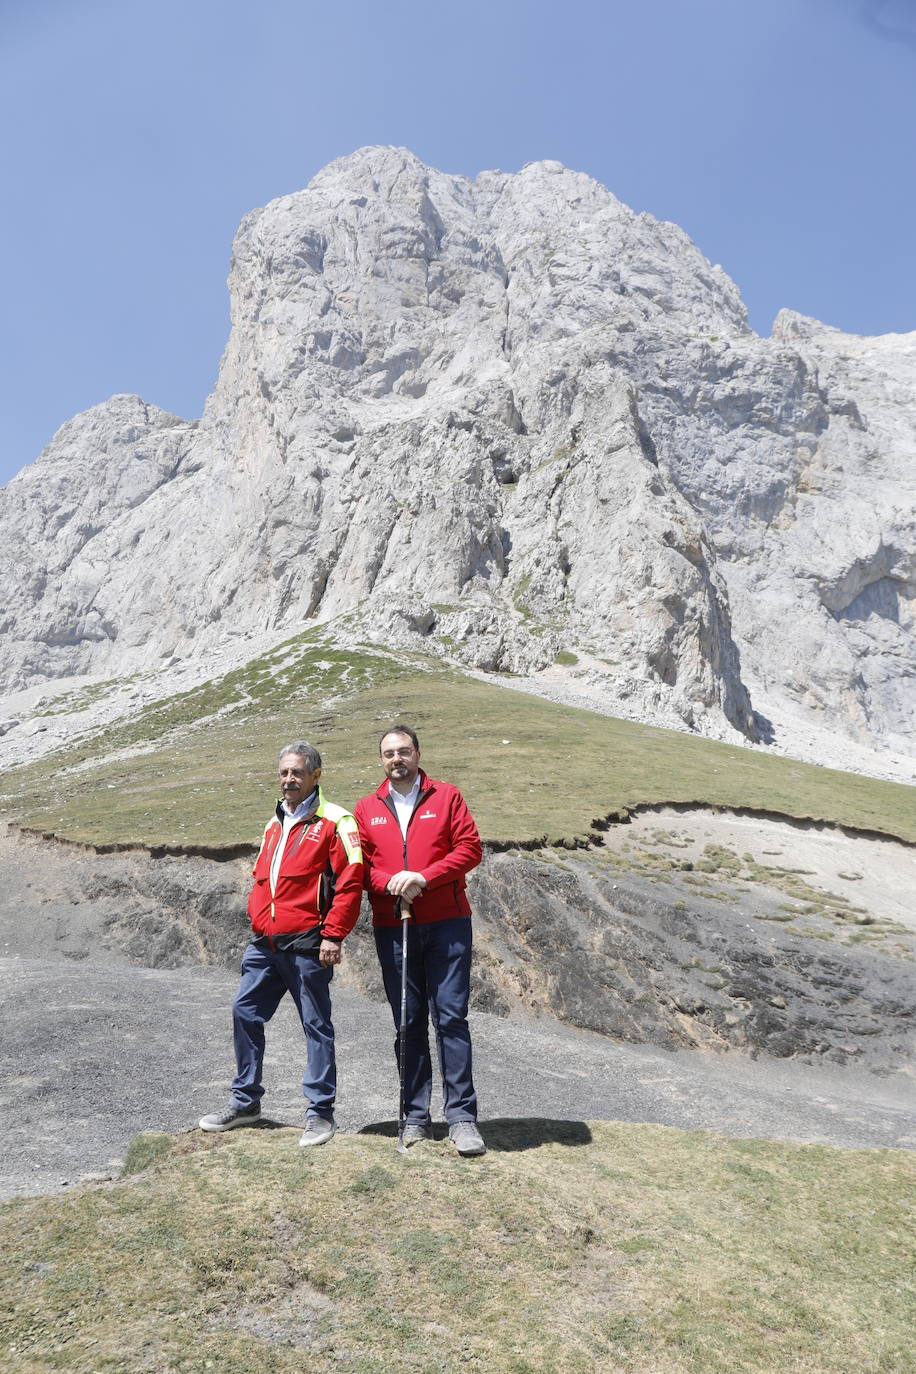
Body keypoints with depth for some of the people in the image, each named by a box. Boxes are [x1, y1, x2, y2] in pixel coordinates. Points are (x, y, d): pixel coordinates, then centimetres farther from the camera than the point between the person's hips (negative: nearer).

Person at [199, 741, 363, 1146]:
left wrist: (333, 935, -16)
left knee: (317, 1025, 2)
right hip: (264, 943, 8)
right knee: (245, 1013, 9)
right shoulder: (275, 824, 18)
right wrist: (258, 919, 16)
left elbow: (350, 881, -13)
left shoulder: (335, 822, -7)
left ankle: (320, 1113, 14)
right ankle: (245, 1102, 25)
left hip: (306, 945, -7)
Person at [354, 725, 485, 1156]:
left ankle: (462, 1117, 3)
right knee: (409, 1022, 8)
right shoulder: (366, 808, 12)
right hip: (392, 927, 2)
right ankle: (415, 1116, 17)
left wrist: (425, 877, -14)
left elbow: (470, 847, -3)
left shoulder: (446, 796, 5)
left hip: (446, 924, -2)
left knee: (451, 1017, -4)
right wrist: (390, 883, -12)